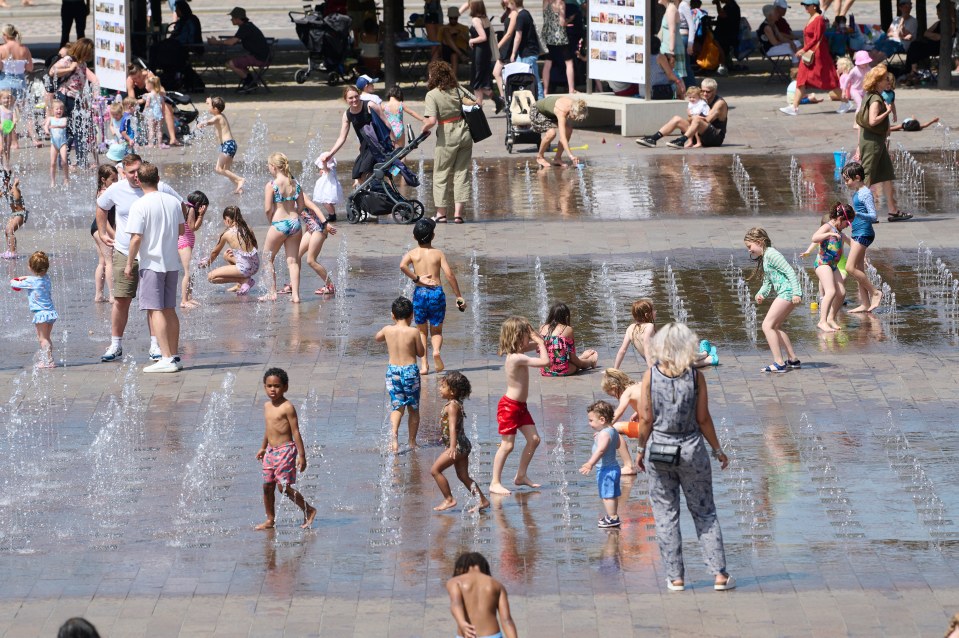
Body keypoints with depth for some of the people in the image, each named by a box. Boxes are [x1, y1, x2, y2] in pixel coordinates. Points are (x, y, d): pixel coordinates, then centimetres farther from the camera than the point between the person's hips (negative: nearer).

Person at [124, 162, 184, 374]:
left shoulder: (140, 206, -14)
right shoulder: (173, 201, 4)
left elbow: (136, 238, -16)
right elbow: (181, 231, 15)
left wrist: (129, 264, -6)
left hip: (151, 263, -6)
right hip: (172, 262, 6)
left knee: (155, 310, -5)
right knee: (169, 310, 13)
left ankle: (166, 358, -12)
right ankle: (174, 356, 16)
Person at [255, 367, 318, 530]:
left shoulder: (287, 407, -12)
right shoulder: (267, 406, 12)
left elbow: (295, 432, -13)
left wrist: (301, 455, -15)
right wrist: (263, 448, 31)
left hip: (285, 450, -8)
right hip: (271, 451, 8)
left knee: (283, 486, -11)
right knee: (267, 486, 7)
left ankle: (309, 510, 4)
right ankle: (270, 520, 17)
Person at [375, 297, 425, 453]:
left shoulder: (387, 330, -3)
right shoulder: (413, 332, -11)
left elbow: (376, 338, 20)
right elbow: (421, 353, -1)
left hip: (392, 370, 2)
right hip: (410, 370, -2)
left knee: (397, 406, 5)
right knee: (413, 408, 13)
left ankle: (394, 433, -21)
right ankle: (412, 441, 19)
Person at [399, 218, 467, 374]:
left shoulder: (412, 253, 4)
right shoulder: (438, 253, 4)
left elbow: (402, 266, -18)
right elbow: (449, 275, -4)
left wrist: (416, 278, -7)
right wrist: (459, 296, 0)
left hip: (420, 292, 0)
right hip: (437, 292, 0)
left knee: (422, 331, 15)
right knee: (436, 330, 12)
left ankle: (424, 364, 4)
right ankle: (436, 350, -20)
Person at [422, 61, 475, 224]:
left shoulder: (432, 95, -12)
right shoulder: (458, 90, 3)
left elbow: (431, 120, -22)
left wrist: (425, 127, -2)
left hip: (447, 137, -4)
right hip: (465, 132, 4)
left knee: (441, 174, 10)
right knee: (461, 172, 8)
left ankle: (441, 213, 14)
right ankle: (458, 213, 4)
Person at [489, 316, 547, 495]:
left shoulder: (518, 353, 4)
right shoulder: (516, 358, -25)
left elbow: (533, 346, 23)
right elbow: (545, 361, -30)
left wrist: (538, 342, 1)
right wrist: (540, 343, -16)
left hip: (520, 406, 10)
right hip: (509, 406, -10)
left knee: (533, 439, 10)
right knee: (507, 445, -7)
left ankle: (521, 476, 22)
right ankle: (495, 483, -1)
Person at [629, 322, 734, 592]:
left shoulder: (650, 376, -7)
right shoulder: (695, 377, -8)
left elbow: (646, 419, -5)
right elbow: (703, 419, -5)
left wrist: (641, 450, 9)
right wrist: (718, 450, 8)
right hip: (691, 449, 0)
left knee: (665, 516, 9)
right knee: (704, 513, 10)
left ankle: (675, 577, 10)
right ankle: (720, 574, 6)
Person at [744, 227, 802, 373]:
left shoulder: (771, 254, -10)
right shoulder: (763, 258, 21)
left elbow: (790, 272, -16)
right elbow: (767, 282, 20)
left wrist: (796, 293, -23)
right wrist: (761, 294, 0)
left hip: (787, 292, -11)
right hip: (784, 294, 11)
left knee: (767, 325, -12)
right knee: (775, 327, 20)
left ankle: (779, 363, -16)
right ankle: (793, 359, 24)